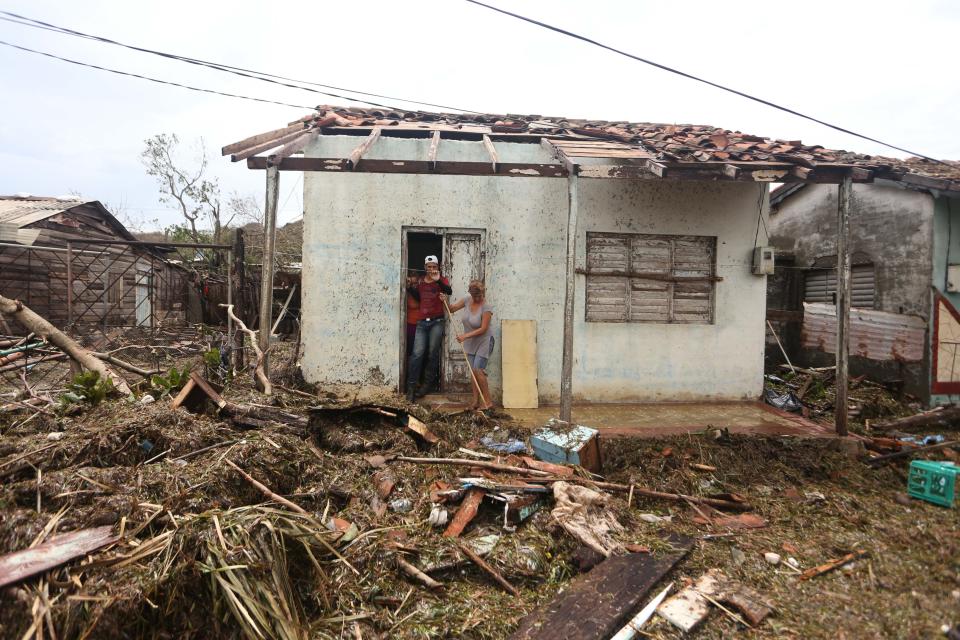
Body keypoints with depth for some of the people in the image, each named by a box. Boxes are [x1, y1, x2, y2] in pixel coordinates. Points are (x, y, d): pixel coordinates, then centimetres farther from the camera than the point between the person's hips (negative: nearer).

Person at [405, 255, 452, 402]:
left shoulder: (442, 280, 2)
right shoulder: (420, 282, 14)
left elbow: (449, 291, -19)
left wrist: (438, 280, -34)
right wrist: (410, 289, 8)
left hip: (437, 322, -2)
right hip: (422, 322, 3)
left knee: (433, 353, 1)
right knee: (417, 353, -6)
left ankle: (428, 383, 13)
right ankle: (411, 385, -3)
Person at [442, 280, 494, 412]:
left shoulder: (486, 307, -20)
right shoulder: (467, 300, -3)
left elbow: (483, 329, -22)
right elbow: (452, 308, 8)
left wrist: (465, 336, -24)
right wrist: (444, 301, -12)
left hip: (483, 342, -6)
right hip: (470, 342, 6)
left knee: (478, 370, -13)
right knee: (473, 371, 5)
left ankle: (487, 402, -4)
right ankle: (476, 401, 12)